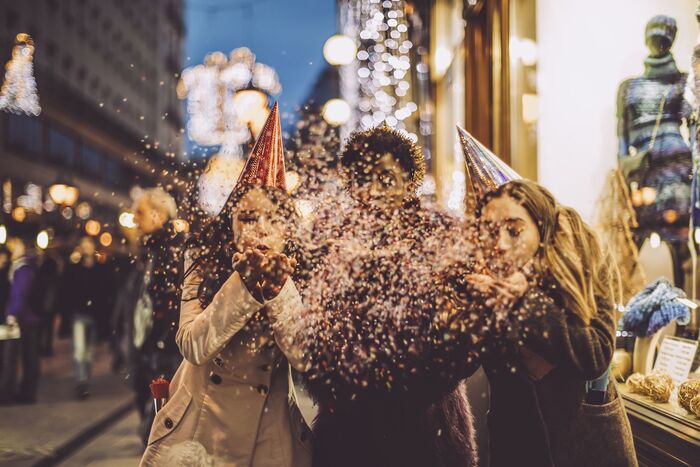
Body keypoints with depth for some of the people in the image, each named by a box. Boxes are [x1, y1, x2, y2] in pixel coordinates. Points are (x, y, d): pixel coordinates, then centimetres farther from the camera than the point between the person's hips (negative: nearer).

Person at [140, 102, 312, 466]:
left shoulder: (298, 273, -9)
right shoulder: (206, 263, -8)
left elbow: (305, 355, -20)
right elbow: (192, 346, -21)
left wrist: (278, 287, -30)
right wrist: (243, 283, -30)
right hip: (198, 427, 0)